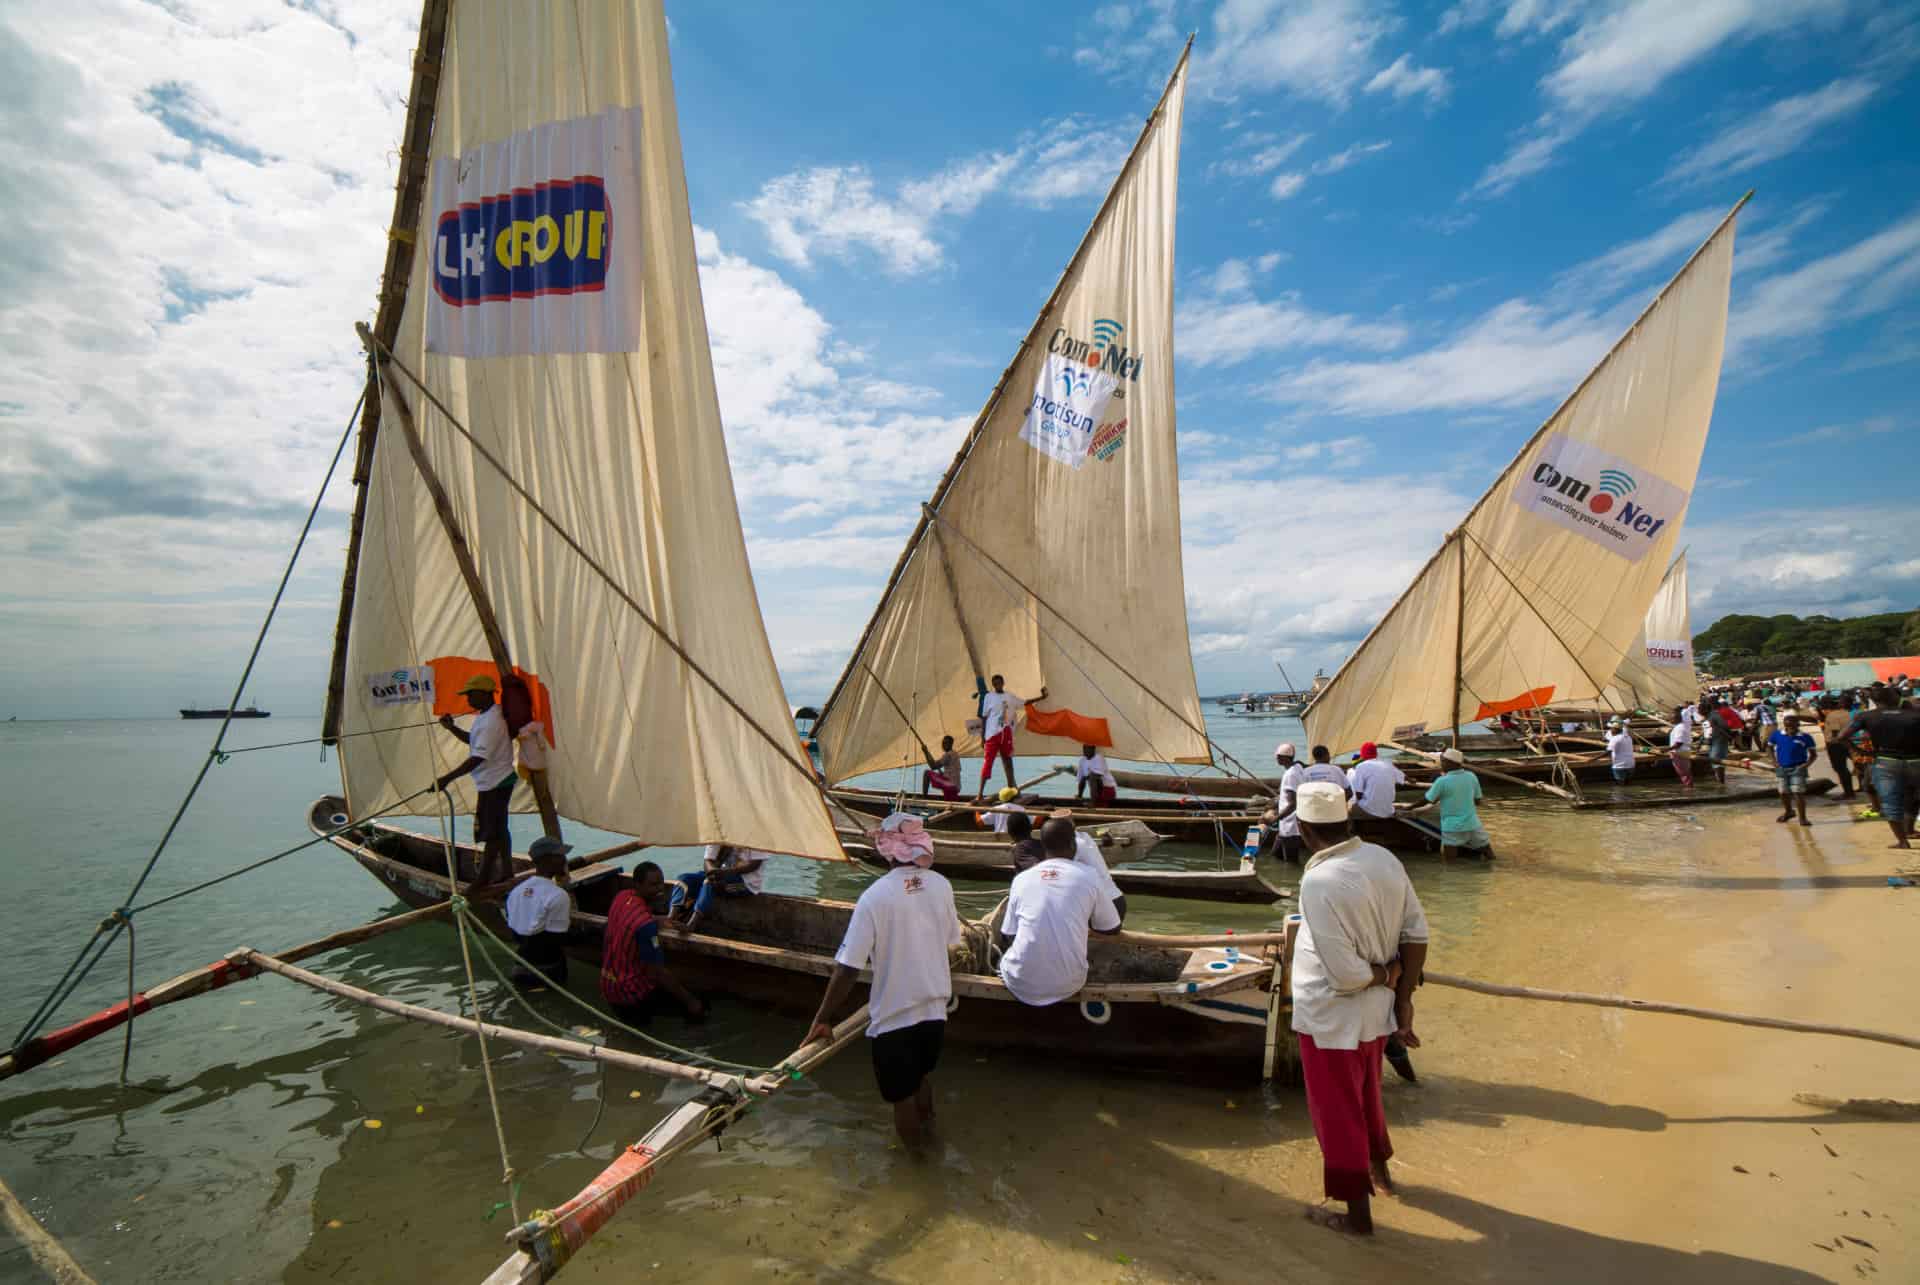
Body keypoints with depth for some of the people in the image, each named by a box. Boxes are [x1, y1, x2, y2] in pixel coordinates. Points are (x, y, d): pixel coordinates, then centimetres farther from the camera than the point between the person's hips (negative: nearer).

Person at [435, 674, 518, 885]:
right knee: (499, 828, 18)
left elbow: (478, 758, -28)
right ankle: (506, 870, 29)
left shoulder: (491, 721, -24)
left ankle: (482, 879, 7)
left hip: (494, 784, -11)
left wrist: (447, 779, -29)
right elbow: (474, 741, 22)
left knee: (490, 833, -1)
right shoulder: (485, 715, 9)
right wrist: (452, 728, 8)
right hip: (499, 781, 11)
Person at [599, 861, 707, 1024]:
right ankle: (633, 1009, 5)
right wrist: (689, 1001, -17)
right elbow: (658, 972, -26)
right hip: (628, 991, -8)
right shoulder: (647, 924, -30)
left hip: (607, 985, 8)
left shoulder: (621, 896, -7)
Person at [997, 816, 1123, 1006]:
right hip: (1068, 986, 0)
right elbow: (1112, 929, 9)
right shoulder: (1088, 876, -4)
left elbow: (1007, 938, 8)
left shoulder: (1021, 878, 1)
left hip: (1021, 985, 0)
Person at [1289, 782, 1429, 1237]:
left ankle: (1357, 1212, 34)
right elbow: (1417, 932, -2)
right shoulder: (1384, 858, -10)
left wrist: (1387, 974, -8)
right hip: (1377, 1012, 7)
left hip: (1333, 1018, -7)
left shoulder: (1319, 881, -32)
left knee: (1338, 1112, 15)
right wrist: (1404, 996, 4)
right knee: (1366, 1092, 32)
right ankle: (1378, 1167, 55)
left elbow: (1346, 974, -29)